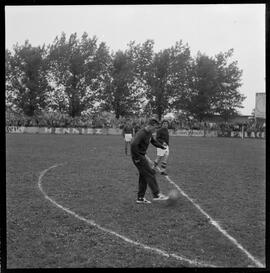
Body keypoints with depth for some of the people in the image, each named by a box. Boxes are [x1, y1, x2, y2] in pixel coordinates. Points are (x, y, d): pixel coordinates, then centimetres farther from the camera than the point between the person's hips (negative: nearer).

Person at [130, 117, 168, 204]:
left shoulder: (149, 133, 8)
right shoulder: (141, 134, -23)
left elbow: (153, 141, 29)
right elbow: (133, 145, -33)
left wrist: (162, 146, 21)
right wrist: (138, 158, -28)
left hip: (142, 156, 10)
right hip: (139, 157, -10)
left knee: (143, 177, 11)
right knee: (150, 174, -7)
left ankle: (140, 198, 17)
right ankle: (156, 195, -1)